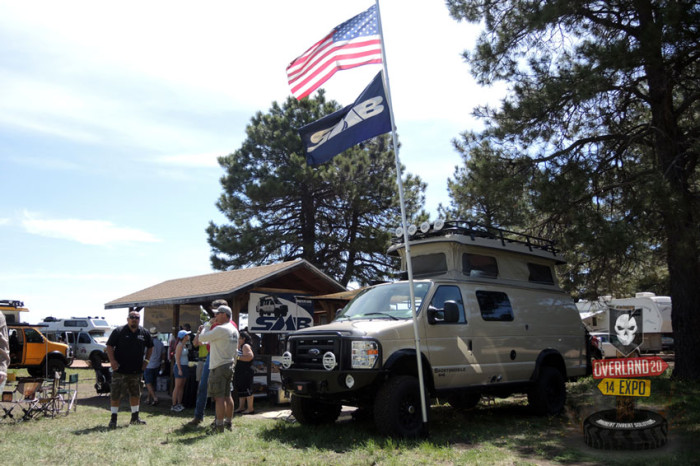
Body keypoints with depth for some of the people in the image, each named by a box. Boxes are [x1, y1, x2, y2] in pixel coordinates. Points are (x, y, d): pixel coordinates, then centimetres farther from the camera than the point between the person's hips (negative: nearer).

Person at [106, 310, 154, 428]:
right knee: (115, 394, -1)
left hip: (136, 370, 4)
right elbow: (109, 346, -5)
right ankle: (113, 418, 10)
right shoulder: (119, 331, -5)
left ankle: (135, 417, 23)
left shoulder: (144, 333, 6)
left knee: (135, 394, 12)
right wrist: (112, 361, -15)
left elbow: (150, 347, 19)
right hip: (120, 370, -4)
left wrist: (147, 360, 8)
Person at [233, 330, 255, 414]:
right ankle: (241, 408, 21)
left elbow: (249, 357, -24)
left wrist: (238, 357, -20)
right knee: (240, 390, 14)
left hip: (246, 372, -11)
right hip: (240, 372, 11)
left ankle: (250, 409, -5)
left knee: (247, 390, -8)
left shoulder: (246, 346, -12)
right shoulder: (241, 347, 20)